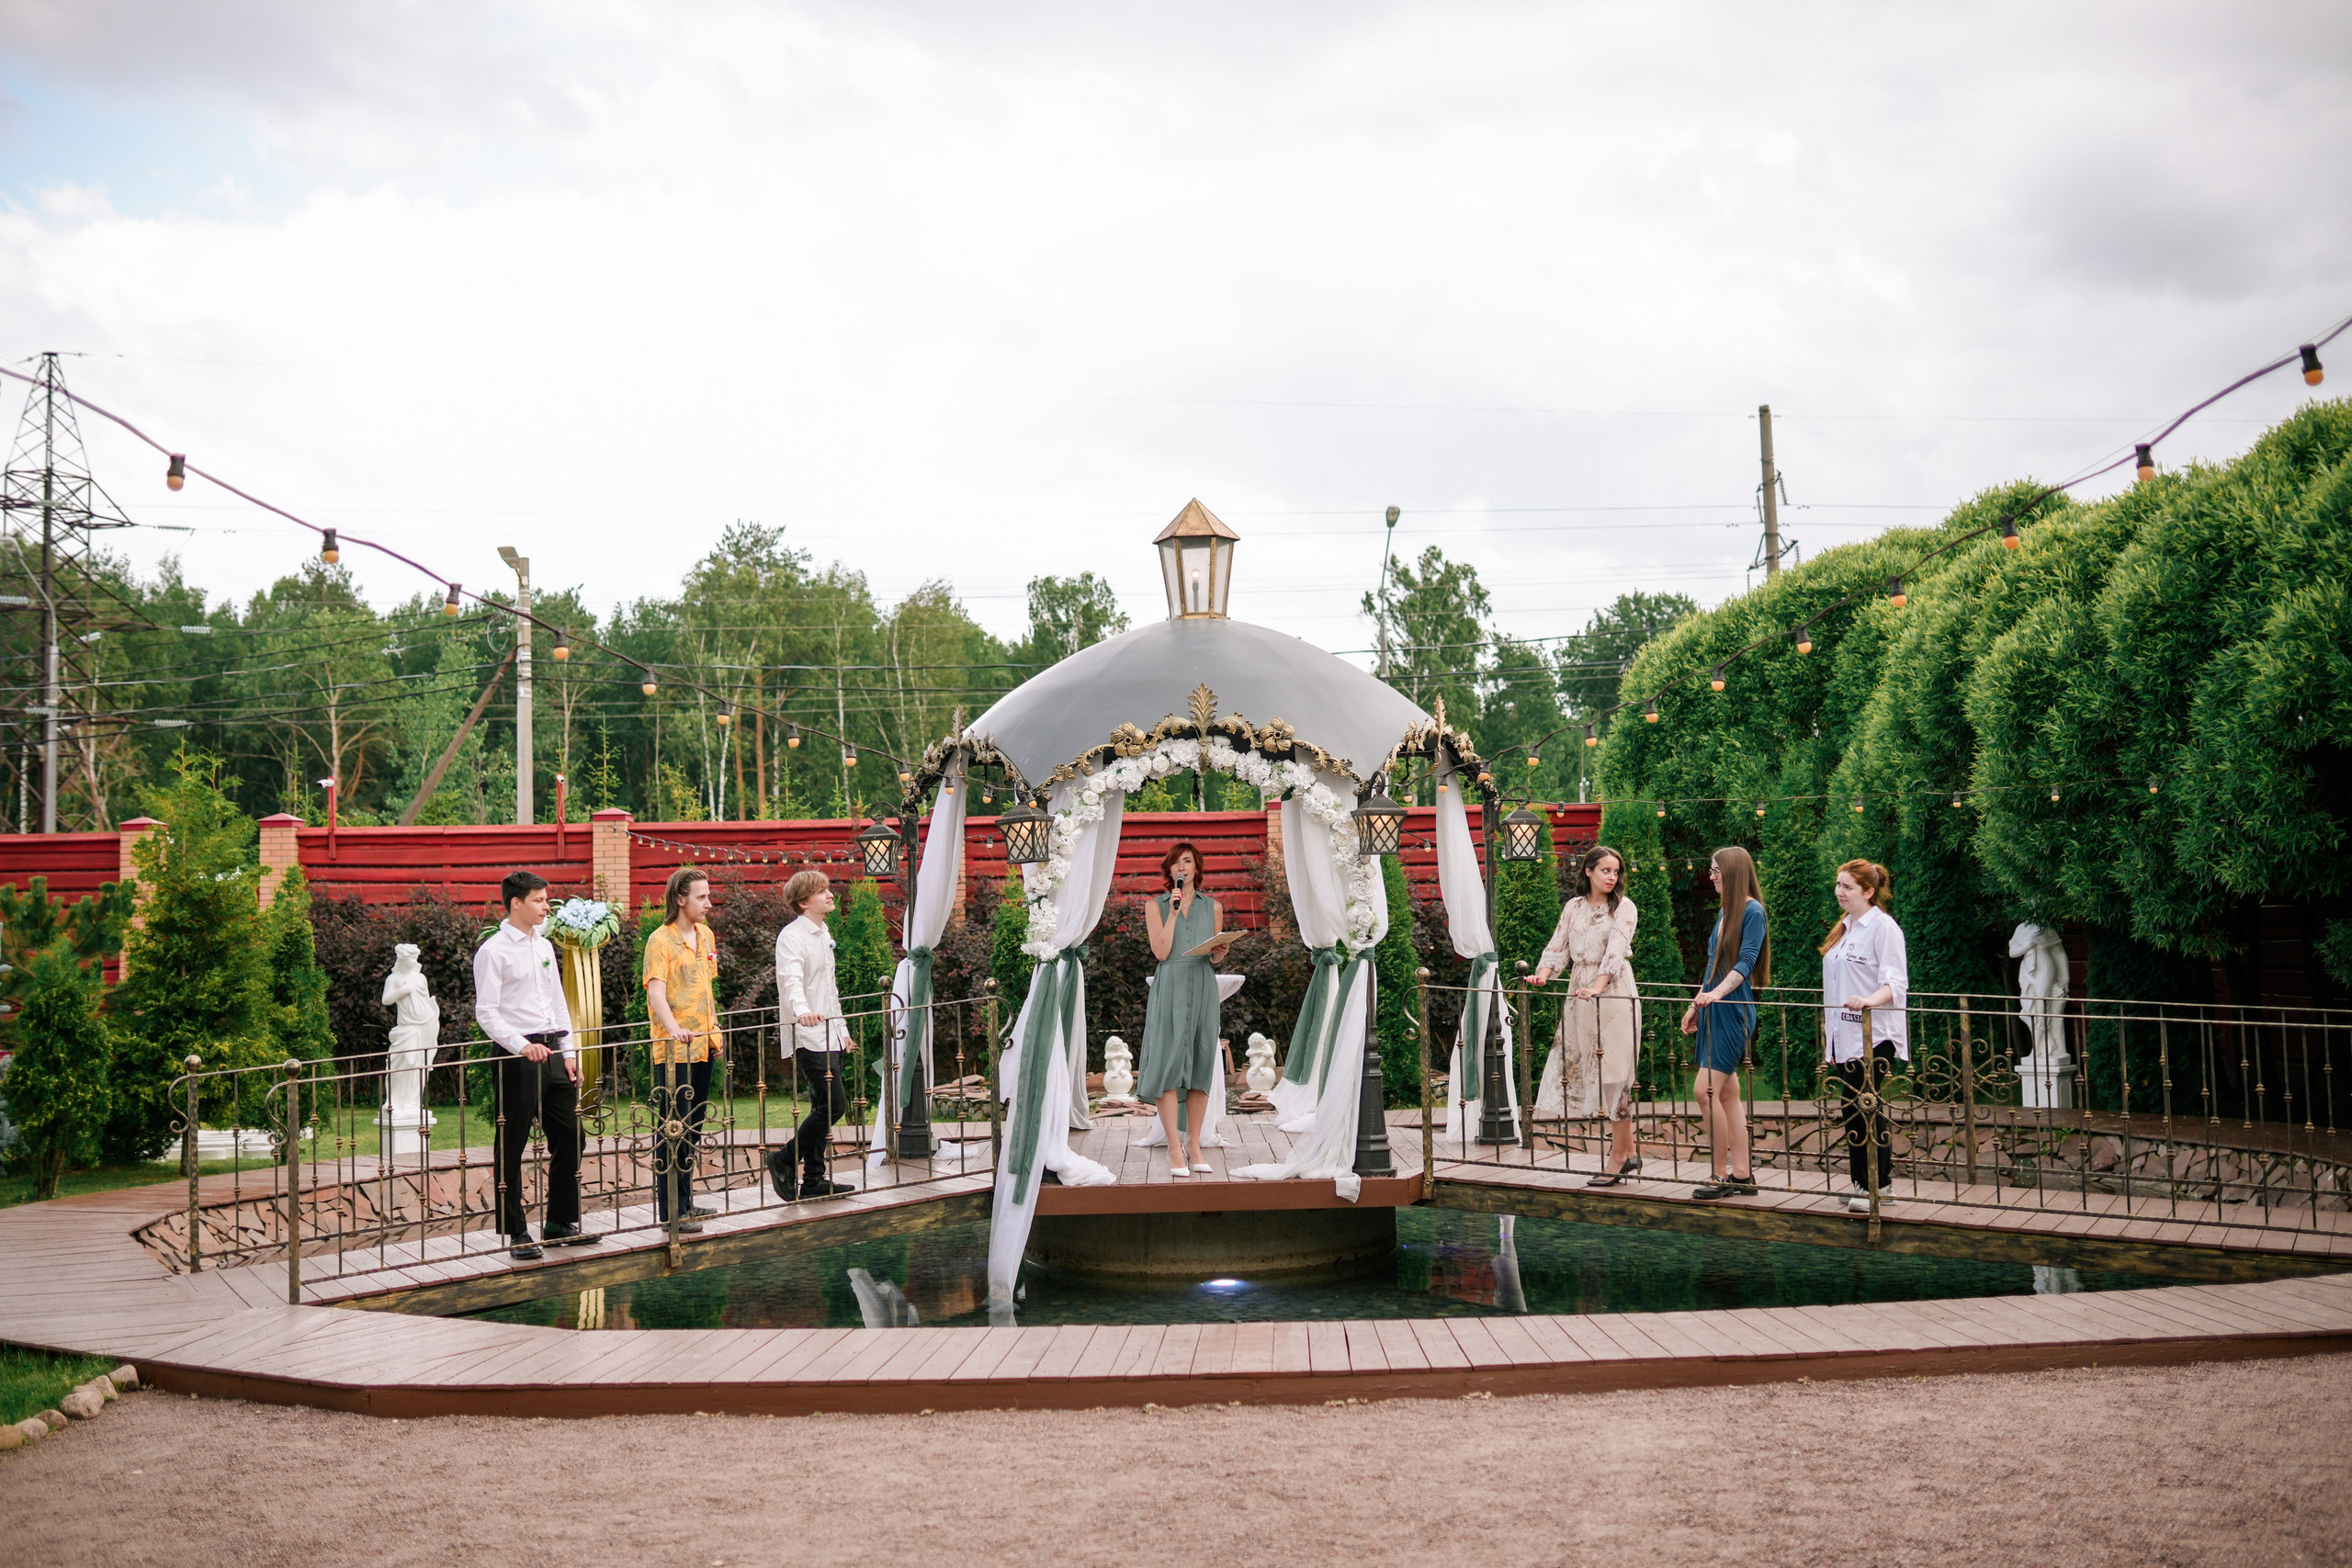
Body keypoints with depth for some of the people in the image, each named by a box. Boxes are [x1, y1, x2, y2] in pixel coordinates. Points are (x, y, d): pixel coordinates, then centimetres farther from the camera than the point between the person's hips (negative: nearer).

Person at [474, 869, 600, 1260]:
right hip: (516, 1056, -8)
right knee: (511, 1148, 0)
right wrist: (522, 1047, -24)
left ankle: (561, 1223, 22)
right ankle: (517, 1233, 7)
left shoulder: (544, 946, 14)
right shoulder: (493, 951, -9)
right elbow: (486, 1012, -13)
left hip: (552, 1052, 8)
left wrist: (569, 1052, 13)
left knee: (569, 1138, 10)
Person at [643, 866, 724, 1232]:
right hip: (673, 1050, -8)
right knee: (674, 1129, -5)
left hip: (703, 1047, 8)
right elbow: (656, 991, -24)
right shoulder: (660, 941, -12)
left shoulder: (706, 936, 12)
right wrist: (673, 1028, -40)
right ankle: (670, 1211, -1)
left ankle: (686, 1203, 22)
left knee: (694, 1128, 13)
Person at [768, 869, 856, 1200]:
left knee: (824, 1108, 10)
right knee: (834, 1104, -13)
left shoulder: (823, 934, 16)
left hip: (829, 1036, 9)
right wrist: (801, 1011, -48)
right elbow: (791, 980, -30)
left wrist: (841, 1027, 27)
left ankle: (814, 1179, 16)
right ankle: (784, 1161, -1)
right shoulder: (792, 937, -13)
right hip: (808, 1036, -9)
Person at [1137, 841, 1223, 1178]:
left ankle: (1194, 1144, 6)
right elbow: (1161, 952, -4)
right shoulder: (1156, 906, 8)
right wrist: (1174, 911, -6)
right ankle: (1175, 1149, -9)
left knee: (1201, 1064, 1)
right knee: (1169, 1062, -10)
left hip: (1204, 986, 3)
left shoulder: (1212, 907, 16)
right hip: (1170, 987, -3)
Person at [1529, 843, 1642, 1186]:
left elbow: (1616, 951, -15)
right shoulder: (1574, 908, 14)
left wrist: (1597, 988, -28)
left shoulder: (1623, 907, -2)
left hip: (1614, 992, -5)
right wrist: (1543, 974, -9)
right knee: (1590, 1070, 4)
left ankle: (1618, 1157, -3)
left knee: (1613, 1071, -8)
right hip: (1580, 994, 5)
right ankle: (1629, 1153, 12)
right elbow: (1558, 947, 10)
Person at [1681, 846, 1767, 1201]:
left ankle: (1721, 1176, -7)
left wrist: (1717, 993, -31)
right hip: (1713, 1011, 9)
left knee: (1707, 1091, -13)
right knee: (1728, 1093, 9)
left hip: (1734, 1011, -9)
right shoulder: (1725, 912, 16)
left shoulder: (1752, 911, -10)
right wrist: (1696, 1005, 24)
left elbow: (1745, 962, -19)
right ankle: (1742, 1175, 12)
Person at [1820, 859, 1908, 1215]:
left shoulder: (1883, 927, -9)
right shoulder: (1843, 928, 17)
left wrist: (1869, 1000, -37)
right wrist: (1830, 1037, 19)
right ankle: (1861, 1182, 16)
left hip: (1875, 1036, -8)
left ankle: (1878, 1187, -3)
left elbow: (1895, 982, -17)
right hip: (1845, 1036, 8)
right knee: (1850, 1109, 9)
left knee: (1868, 1108, -9)